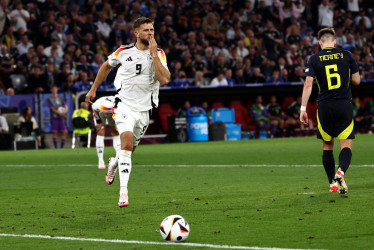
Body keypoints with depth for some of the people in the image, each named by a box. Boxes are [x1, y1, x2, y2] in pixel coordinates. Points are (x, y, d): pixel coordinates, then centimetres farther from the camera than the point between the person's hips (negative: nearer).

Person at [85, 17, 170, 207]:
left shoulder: (158, 54, -3)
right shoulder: (124, 52, -2)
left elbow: (164, 79, -19)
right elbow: (107, 66, 18)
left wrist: (153, 54, -20)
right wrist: (93, 89, 19)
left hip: (144, 109, 2)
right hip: (124, 105, -2)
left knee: (129, 149, 13)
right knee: (127, 143, -23)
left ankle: (114, 164, 49)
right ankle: (123, 191, -25)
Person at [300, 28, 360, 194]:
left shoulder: (314, 59, 1)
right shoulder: (346, 55, 3)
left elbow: (308, 84, -6)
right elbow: (356, 80, 8)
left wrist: (303, 108, -3)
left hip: (324, 107, 0)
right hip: (344, 105, 0)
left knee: (327, 146, 13)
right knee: (346, 145, 1)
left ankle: (333, 183, 11)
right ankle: (341, 172, -27)